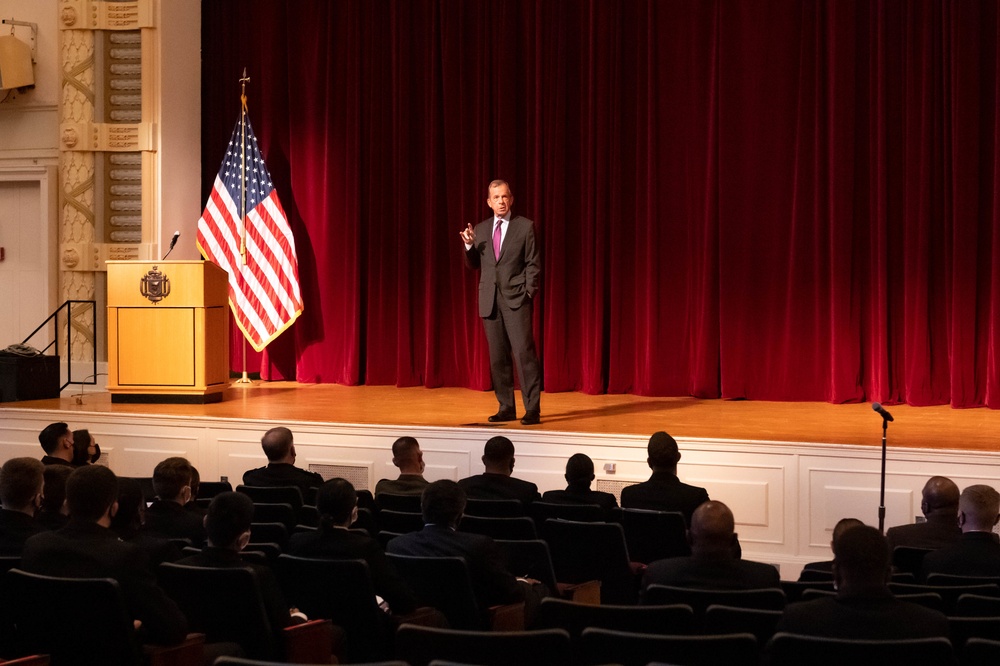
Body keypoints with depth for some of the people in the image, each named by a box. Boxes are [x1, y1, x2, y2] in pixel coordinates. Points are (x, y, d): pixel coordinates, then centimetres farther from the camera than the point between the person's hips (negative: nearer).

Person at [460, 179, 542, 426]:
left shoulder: (525, 226, 1)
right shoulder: (480, 229, 13)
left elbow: (533, 264, 0)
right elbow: (473, 264, 14)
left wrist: (529, 293, -9)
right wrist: (469, 245, -4)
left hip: (516, 298, -4)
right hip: (490, 300, 4)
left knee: (524, 352, -10)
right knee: (497, 356, 5)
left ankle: (532, 409, -8)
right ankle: (506, 407, 11)